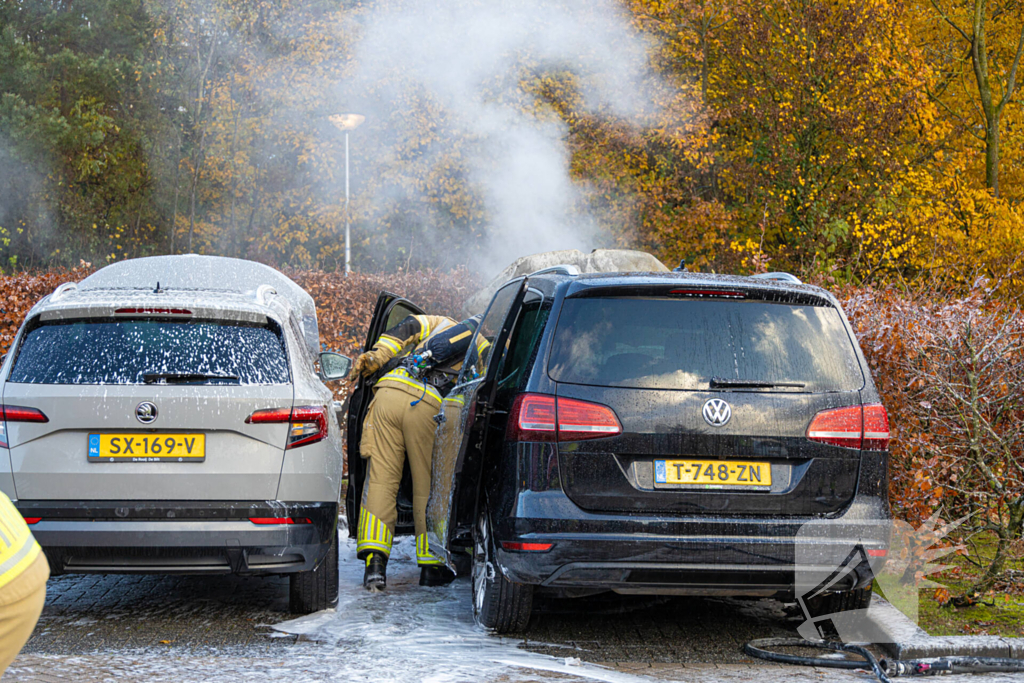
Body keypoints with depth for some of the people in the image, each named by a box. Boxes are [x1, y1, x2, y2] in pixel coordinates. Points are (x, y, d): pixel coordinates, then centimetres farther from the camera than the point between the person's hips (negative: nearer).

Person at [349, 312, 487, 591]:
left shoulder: (440, 323, 31)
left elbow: (406, 329, 14)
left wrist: (375, 358, 7)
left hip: (390, 390, 2)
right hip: (427, 405, -2)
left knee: (381, 480, 3)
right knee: (427, 487, 11)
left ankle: (374, 560, -8)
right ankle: (431, 566, 19)